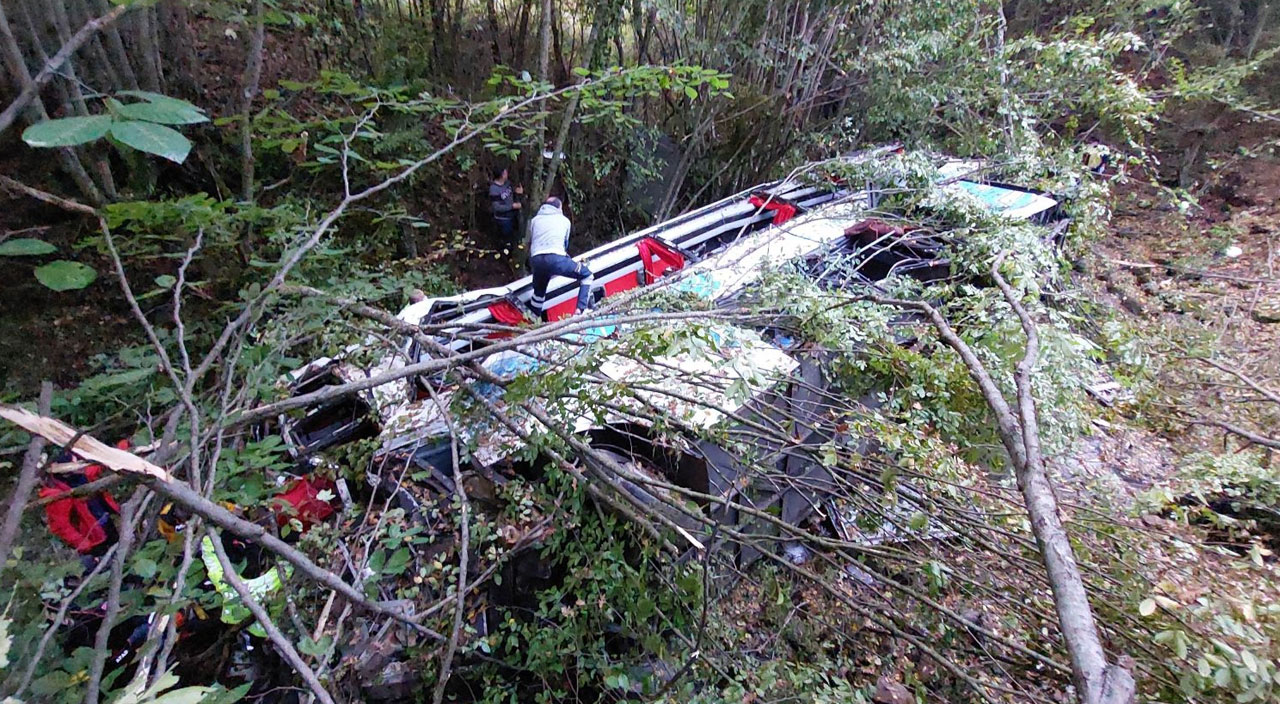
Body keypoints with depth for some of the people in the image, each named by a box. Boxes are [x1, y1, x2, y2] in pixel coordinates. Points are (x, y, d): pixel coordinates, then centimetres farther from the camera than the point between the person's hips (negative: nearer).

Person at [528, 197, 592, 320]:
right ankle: (580, 310, -5)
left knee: (539, 292, 27)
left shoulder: (534, 220, 27)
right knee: (586, 275, 12)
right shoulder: (564, 220, 23)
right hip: (556, 258, -3)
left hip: (536, 260, 4)